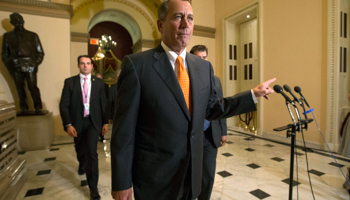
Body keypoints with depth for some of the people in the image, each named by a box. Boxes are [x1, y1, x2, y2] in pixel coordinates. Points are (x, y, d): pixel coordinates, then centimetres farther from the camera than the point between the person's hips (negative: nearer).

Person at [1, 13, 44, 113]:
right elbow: (4, 54, 16)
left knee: (33, 87, -9)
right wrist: (10, 66, 2)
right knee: (20, 89, 1)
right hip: (16, 67, 2)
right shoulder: (7, 36, 15)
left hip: (30, 66, -2)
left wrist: (35, 64, -2)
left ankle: (38, 108, -2)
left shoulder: (32, 36, 12)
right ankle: (24, 109, 7)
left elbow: (40, 52, 11)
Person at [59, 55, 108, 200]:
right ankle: (82, 164, 57)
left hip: (93, 121, -1)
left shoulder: (99, 82, -1)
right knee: (80, 150, 20)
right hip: (77, 122, 2)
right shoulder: (70, 82, -3)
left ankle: (93, 187, 1)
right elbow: (64, 105, -6)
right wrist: (68, 124, -16)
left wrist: (105, 122, 0)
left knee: (91, 151, -13)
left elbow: (103, 104, 2)